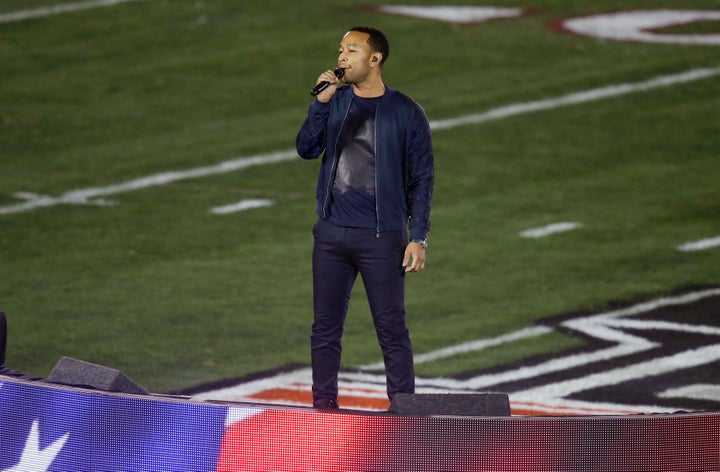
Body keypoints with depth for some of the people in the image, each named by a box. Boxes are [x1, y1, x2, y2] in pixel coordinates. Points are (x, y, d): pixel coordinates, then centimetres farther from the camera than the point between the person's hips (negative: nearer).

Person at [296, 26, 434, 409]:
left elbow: (422, 179, -1)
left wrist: (418, 238, -8)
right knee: (325, 328, 7)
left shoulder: (406, 113, -2)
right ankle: (324, 408, 15)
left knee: (391, 329, -3)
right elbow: (306, 149, -2)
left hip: (382, 239, -4)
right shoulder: (334, 103, 9)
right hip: (331, 234, 4)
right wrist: (321, 102, -13)